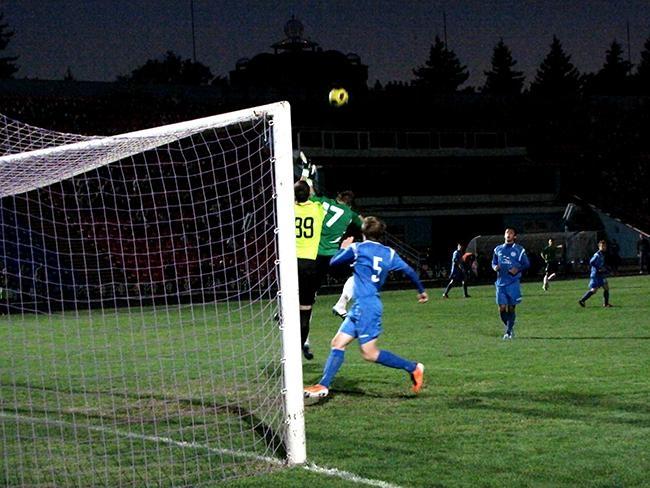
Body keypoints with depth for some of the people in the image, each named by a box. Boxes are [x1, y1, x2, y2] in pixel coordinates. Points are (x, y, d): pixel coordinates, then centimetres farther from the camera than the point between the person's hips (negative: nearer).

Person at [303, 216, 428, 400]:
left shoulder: (358, 248, -5)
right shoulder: (389, 253, 10)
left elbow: (334, 262, 5)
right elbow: (409, 271, 13)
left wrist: (343, 248, 25)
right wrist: (421, 290, 27)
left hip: (365, 306, -8)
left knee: (369, 353, -7)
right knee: (338, 343, 7)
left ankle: (413, 368, -4)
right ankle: (323, 385, 4)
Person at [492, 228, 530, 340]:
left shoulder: (519, 250, 2)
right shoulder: (498, 249, 12)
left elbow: (527, 264, 3)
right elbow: (493, 262, 20)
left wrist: (518, 269, -15)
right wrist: (495, 267, -4)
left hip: (514, 283, -3)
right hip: (501, 282, 3)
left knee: (511, 308, -2)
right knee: (502, 308, -3)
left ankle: (509, 332, 7)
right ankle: (509, 327, 19)